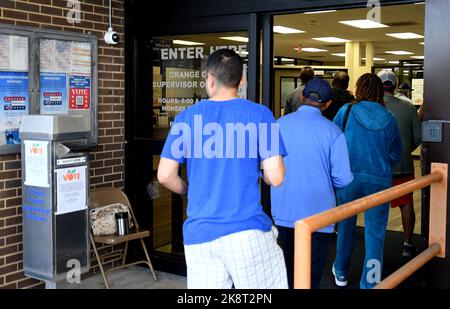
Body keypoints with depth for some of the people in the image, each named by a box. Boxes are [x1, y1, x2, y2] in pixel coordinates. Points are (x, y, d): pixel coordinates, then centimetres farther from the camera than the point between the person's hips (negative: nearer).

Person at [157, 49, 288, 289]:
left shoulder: (187, 117, 4)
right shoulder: (259, 114, -2)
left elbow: (165, 175, 2)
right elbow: (276, 178, -7)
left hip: (199, 233, 3)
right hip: (247, 229, -2)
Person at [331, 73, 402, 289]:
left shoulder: (347, 111, -4)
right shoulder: (389, 119, 1)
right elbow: (395, 156, 8)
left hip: (348, 178, 1)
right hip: (379, 180, 0)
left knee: (345, 226, 19)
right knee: (375, 235, 5)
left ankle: (341, 273, 37)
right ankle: (369, 283, 8)